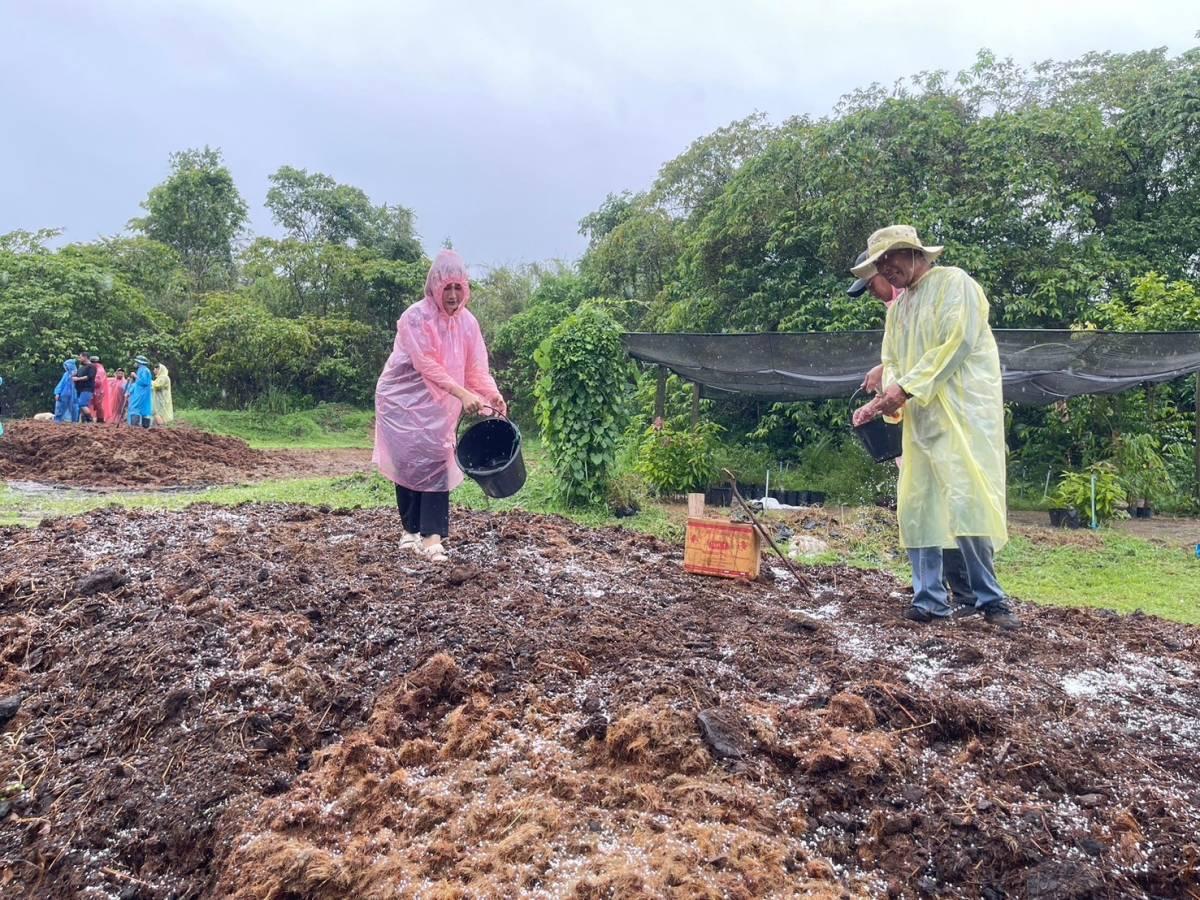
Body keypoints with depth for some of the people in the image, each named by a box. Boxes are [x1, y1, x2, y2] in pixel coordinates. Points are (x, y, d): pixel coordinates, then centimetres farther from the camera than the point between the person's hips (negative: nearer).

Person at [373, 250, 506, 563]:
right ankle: (411, 529, 15)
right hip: (403, 399, -4)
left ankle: (432, 535, -5)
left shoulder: (467, 321, -2)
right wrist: (462, 393, -35)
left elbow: (477, 366, -5)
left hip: (437, 404, 4)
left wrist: (492, 395, -24)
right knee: (409, 460, -2)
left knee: (437, 460, -5)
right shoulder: (415, 317, -18)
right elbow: (428, 365, -25)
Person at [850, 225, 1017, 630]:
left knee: (966, 502, -13)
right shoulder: (897, 308, 22)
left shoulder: (953, 282, 0)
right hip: (920, 419, 7)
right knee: (915, 505, 0)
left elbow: (958, 342, -12)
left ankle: (990, 599, -2)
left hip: (963, 411, -7)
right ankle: (930, 599, 5)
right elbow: (891, 363, 19)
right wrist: (883, 400, -1)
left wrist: (908, 387, -13)